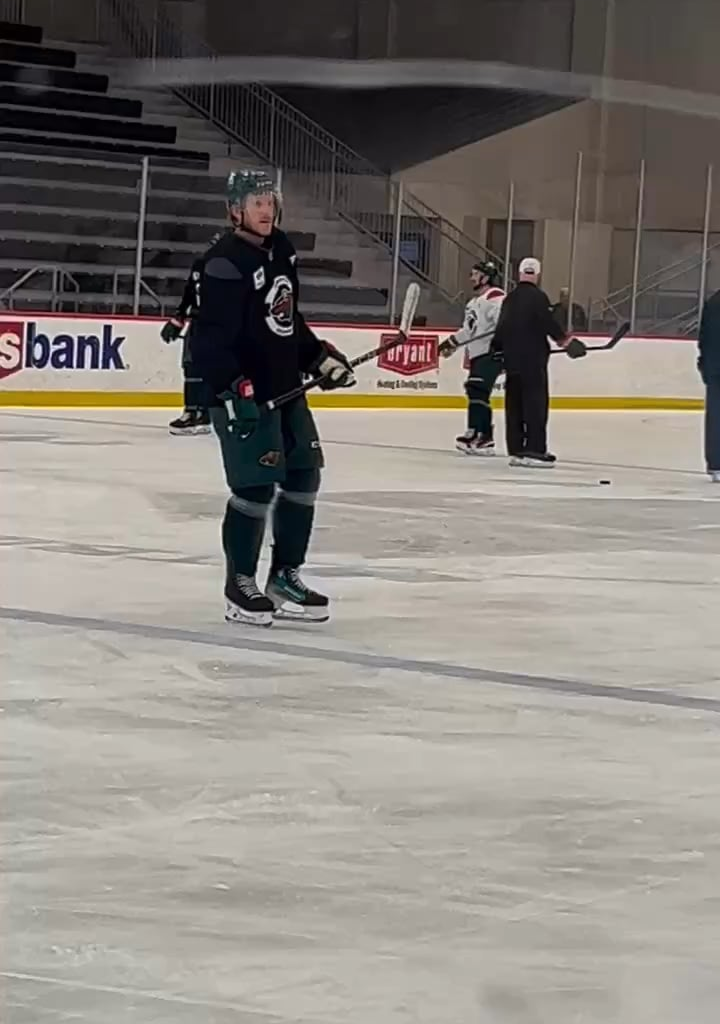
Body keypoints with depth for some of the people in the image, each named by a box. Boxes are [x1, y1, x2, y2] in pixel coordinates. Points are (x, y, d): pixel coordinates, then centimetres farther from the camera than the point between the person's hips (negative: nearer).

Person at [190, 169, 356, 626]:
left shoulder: (282, 249, 9)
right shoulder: (226, 262, -18)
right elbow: (210, 337, -24)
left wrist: (320, 356, 17)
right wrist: (234, 389, -31)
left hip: (285, 387, 9)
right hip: (244, 395, -9)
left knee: (304, 476, 12)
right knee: (256, 486, -8)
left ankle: (286, 576, 22)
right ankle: (240, 585, 7)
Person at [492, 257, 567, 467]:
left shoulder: (510, 299, 12)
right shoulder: (538, 297, -10)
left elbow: (501, 329, 16)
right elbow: (548, 323, -18)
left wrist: (498, 351, 28)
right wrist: (563, 339, -4)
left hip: (512, 360, 7)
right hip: (533, 360, -7)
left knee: (514, 405, 10)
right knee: (536, 404, -6)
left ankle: (515, 450, 12)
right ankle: (535, 450, -11)